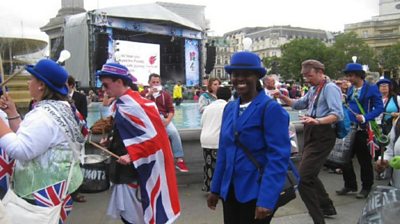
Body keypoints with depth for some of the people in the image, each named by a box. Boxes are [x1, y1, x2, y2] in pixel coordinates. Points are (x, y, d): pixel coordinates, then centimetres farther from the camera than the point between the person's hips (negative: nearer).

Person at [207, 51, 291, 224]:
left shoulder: (271, 109, -13)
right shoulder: (229, 108, 7)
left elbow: (279, 157, -18)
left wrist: (267, 199, -24)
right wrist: (215, 189, 12)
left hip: (257, 193, -6)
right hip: (230, 190, 6)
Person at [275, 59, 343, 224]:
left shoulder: (330, 88, -12)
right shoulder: (313, 89, 16)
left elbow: (338, 114, -23)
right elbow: (298, 104, 27)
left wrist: (317, 120, -38)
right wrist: (283, 97, 11)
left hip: (322, 137, -10)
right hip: (312, 135, 10)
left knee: (302, 179, -15)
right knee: (310, 175, 23)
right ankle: (327, 207, 43)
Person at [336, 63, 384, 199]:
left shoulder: (371, 89, -8)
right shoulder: (350, 89, 11)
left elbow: (379, 108, -11)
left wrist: (365, 118, -23)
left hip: (363, 130, -6)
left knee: (364, 160, 6)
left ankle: (366, 187, 21)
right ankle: (350, 185, 22)